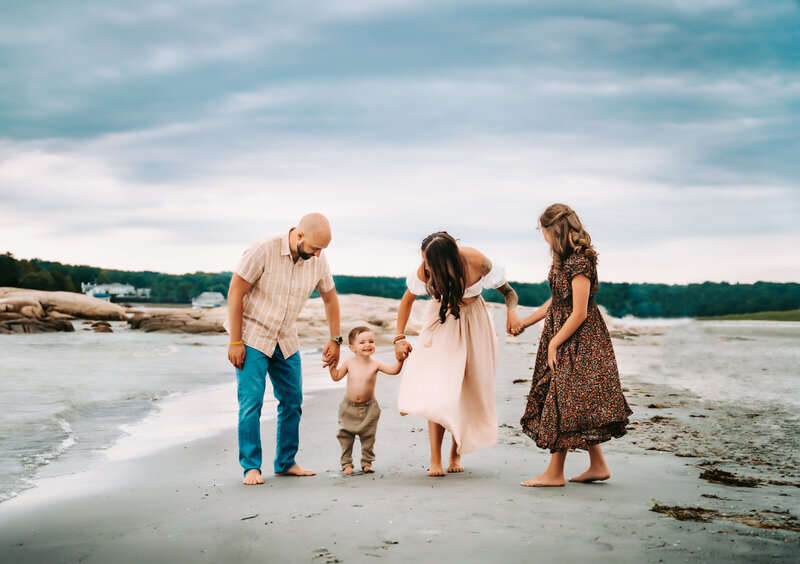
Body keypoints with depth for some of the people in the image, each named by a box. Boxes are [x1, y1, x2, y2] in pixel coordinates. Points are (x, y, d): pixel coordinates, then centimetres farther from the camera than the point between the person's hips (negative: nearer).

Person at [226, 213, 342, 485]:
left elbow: (330, 297, 9)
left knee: (292, 401, 6)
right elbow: (235, 292, -18)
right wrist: (235, 342, -18)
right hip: (251, 337, -5)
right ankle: (251, 467, 0)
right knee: (251, 402, -9)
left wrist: (335, 339, 7)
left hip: (285, 340, 5)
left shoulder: (318, 260, -7)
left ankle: (286, 463, 19)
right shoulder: (263, 250, -23)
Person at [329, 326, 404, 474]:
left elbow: (394, 370, -15)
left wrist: (400, 359, -29)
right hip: (349, 407, 1)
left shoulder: (375, 364, -9)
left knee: (368, 437, 6)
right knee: (346, 437, 4)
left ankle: (367, 462, 21)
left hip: (369, 408, 0)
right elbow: (336, 377, 3)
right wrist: (332, 364, -10)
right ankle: (346, 463, 16)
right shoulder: (349, 363, -6)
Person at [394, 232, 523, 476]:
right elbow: (407, 300, -4)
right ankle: (435, 460, -10)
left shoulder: (476, 262, -28)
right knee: (437, 388, -14)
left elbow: (508, 291, -14)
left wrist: (512, 312, -34)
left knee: (468, 390, 1)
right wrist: (399, 337, -8)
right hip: (442, 322, 0)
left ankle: (456, 454, 16)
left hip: (473, 323, 0)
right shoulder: (425, 270, -23)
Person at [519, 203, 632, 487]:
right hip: (563, 335, 9)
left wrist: (553, 344, -14)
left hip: (577, 341, -9)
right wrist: (524, 322, 22)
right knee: (577, 406, 12)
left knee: (564, 402, -2)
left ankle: (555, 473, 6)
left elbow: (578, 314, -21)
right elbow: (557, 302, 18)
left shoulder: (579, 263, -20)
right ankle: (597, 465, 19)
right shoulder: (566, 259, 9)